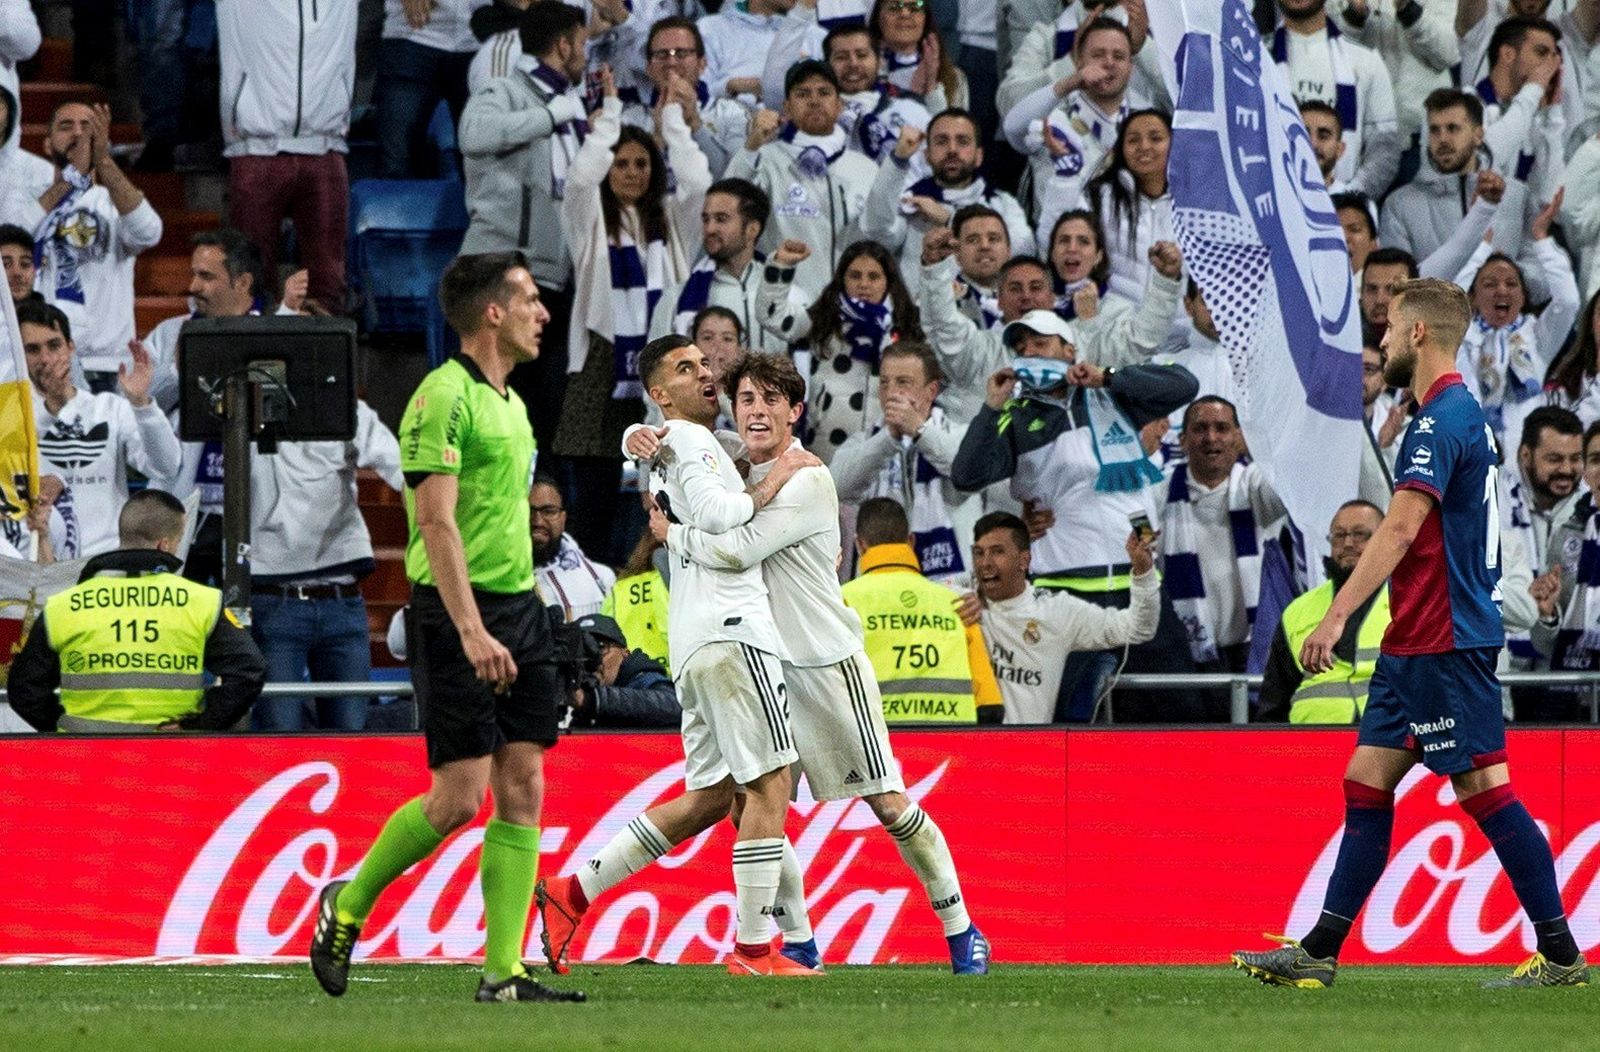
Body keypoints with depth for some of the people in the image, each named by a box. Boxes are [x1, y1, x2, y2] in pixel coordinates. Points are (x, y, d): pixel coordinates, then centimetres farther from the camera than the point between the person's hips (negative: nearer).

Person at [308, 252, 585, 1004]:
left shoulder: (510, 402, 16)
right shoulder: (444, 398, -12)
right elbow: (437, 521, -19)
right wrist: (470, 628, -26)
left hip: (519, 609, 9)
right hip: (457, 612, -9)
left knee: (523, 791, 1)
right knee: (460, 795, -9)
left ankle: (503, 972, 1)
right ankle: (347, 906, 13)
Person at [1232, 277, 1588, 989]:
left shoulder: (1443, 420, -15)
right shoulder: (1461, 414, 17)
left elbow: (1400, 528, -25)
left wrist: (1337, 615, -30)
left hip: (1444, 643, -10)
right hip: (1415, 643, 10)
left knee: (1484, 787, -7)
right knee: (1366, 785, 8)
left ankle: (1560, 955, -4)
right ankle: (1319, 954, 9)